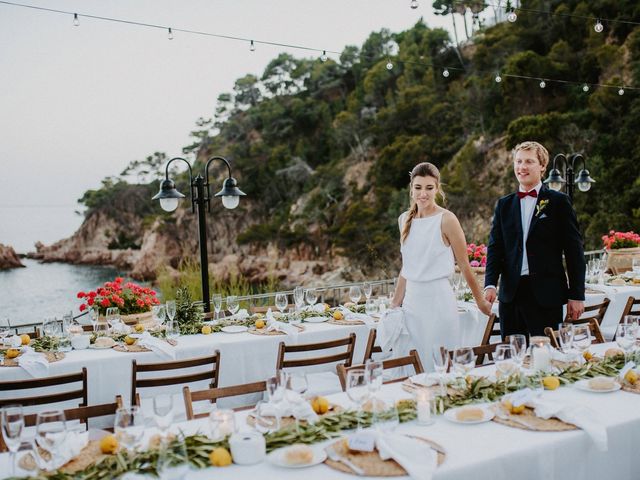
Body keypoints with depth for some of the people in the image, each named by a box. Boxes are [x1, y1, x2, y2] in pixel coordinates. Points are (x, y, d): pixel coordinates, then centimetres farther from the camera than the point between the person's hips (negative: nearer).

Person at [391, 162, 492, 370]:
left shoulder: (446, 220, -8)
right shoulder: (404, 220, 9)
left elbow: (464, 265, -1)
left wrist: (481, 301, 6)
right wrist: (394, 305, 18)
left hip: (438, 299, -5)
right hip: (412, 300, 5)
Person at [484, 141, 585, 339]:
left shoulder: (559, 202, 2)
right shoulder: (504, 204, 12)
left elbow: (574, 250, 0)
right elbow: (495, 248, 8)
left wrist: (576, 295, -3)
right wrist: (490, 284, -7)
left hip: (547, 295, -3)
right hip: (511, 295, 3)